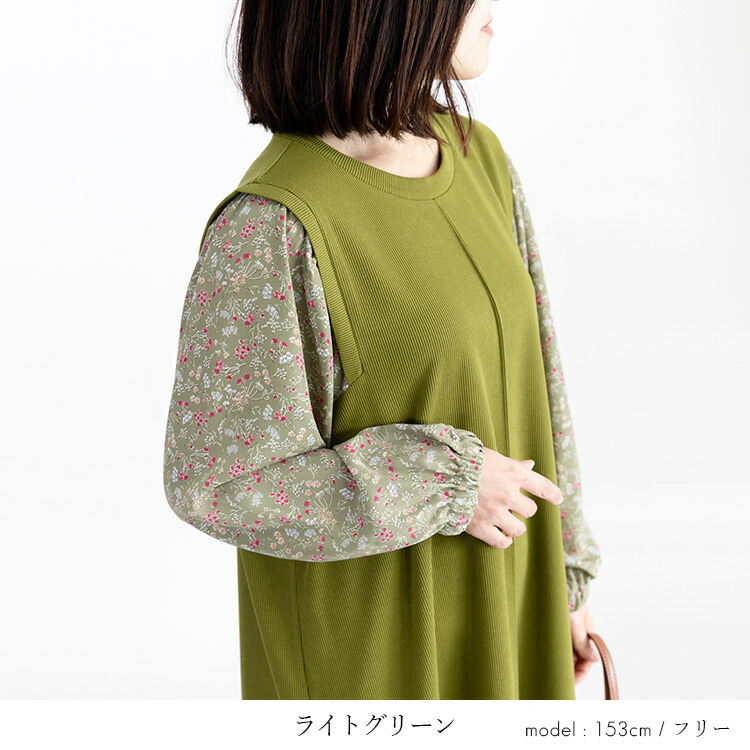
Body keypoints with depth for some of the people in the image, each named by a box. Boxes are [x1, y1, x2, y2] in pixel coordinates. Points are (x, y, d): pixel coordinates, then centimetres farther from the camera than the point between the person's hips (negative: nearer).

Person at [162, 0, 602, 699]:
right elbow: (212, 480, -20)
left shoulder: (480, 157, -2)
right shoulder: (270, 226, -25)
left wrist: (562, 575, 9)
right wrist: (448, 483, -20)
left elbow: (529, 388, 4)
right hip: (364, 641, -6)